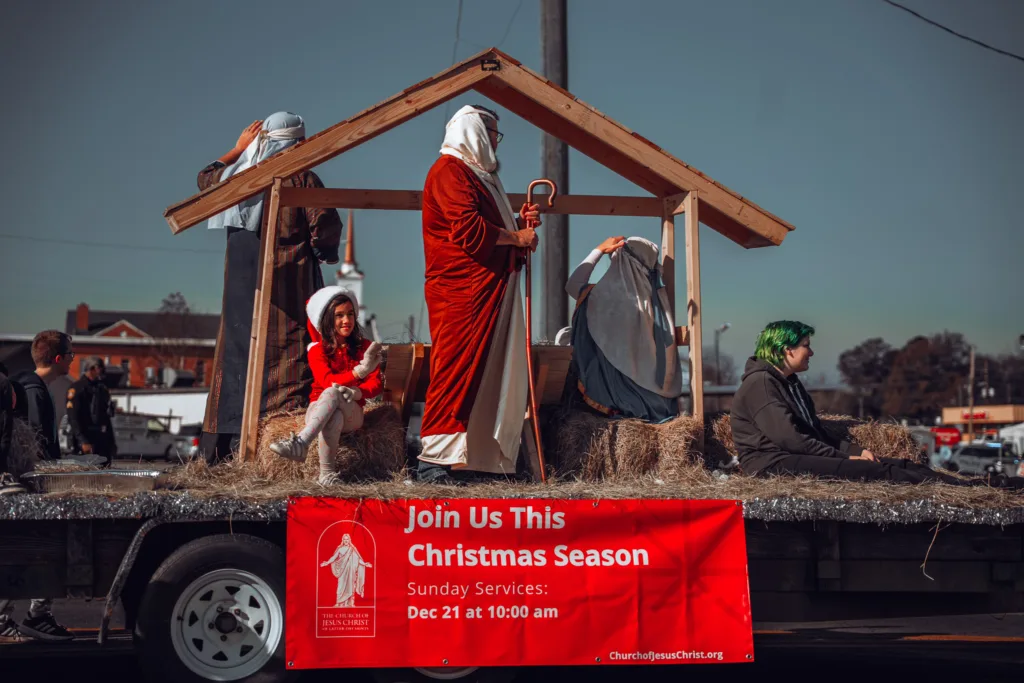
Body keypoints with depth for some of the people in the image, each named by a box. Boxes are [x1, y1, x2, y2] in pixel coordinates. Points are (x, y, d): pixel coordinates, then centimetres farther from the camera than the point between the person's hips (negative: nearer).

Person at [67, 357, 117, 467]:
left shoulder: (102, 388, 16)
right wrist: (83, 441, -21)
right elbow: (73, 418, -14)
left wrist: (112, 441, 18)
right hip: (87, 438, -7)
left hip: (103, 438, 7)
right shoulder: (77, 388, -7)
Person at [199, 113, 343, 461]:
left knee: (237, 351, 9)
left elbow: (206, 177, 29)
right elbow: (325, 226, -14)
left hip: (242, 282, 5)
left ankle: (225, 441, 11)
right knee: (287, 353, -5)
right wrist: (324, 253, 5)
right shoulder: (302, 178, -7)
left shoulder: (238, 174, 8)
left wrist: (238, 148, 35)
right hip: (289, 284, -5)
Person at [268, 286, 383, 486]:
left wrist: (357, 392, -26)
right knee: (333, 419, -41)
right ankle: (326, 474, -46)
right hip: (318, 409, 0)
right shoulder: (317, 350, 3)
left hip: (352, 413, 0)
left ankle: (301, 443, -54)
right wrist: (359, 372, -28)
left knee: (332, 393, -38)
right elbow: (327, 381, -13)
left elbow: (376, 384, -2)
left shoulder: (365, 348, 7)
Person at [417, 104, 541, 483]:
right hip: (460, 292, -10)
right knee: (456, 372, -13)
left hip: (491, 293, 10)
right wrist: (516, 236, -9)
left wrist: (519, 221, 10)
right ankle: (433, 463, -13)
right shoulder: (449, 170, -6)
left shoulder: (479, 175, 25)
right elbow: (468, 228, -19)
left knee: (489, 375, 7)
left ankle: (479, 462, 9)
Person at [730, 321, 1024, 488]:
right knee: (873, 471, -24)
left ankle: (979, 485, -16)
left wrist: (854, 450, 4)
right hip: (774, 464, -10)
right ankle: (974, 491, -29)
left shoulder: (790, 383, 22)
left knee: (898, 464, -6)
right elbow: (787, 437, -20)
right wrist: (845, 458, -14)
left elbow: (816, 431, 23)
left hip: (797, 457, 10)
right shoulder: (760, 382, -10)